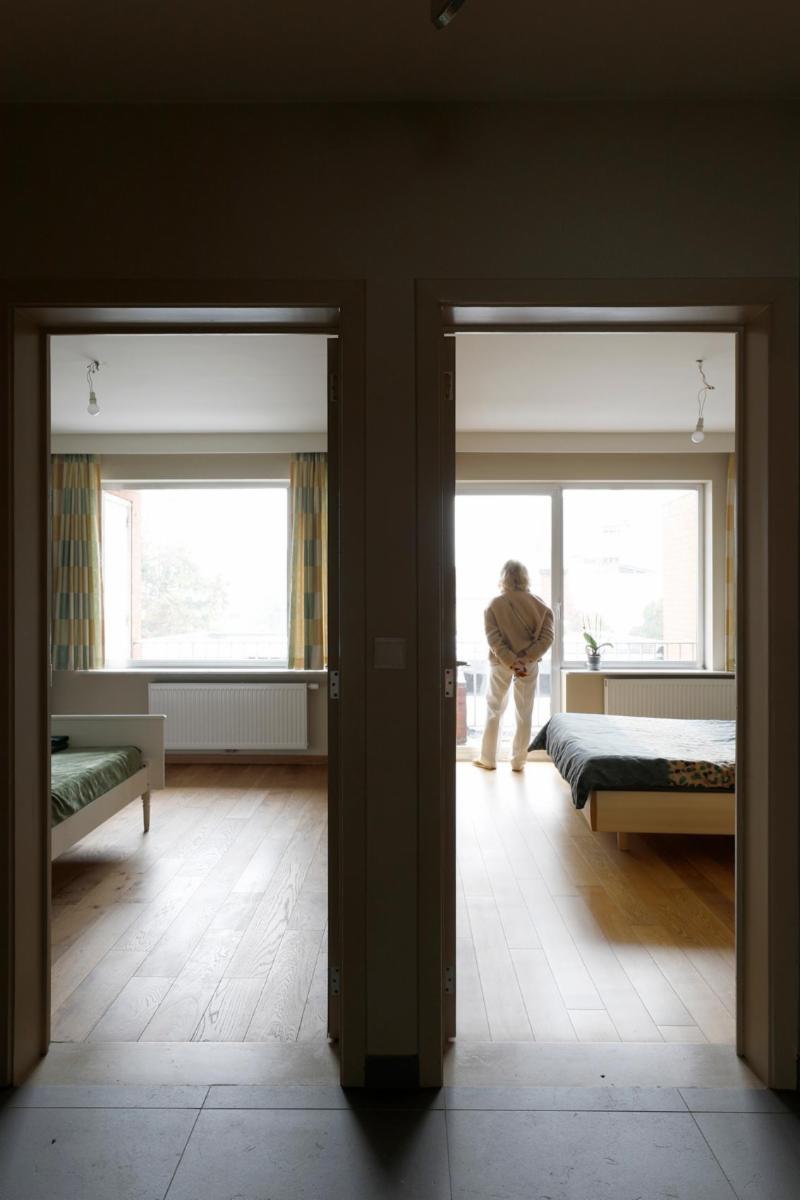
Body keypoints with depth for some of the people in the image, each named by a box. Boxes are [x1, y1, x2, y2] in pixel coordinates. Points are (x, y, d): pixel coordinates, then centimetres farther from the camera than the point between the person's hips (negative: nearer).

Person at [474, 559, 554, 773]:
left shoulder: (494, 605, -6)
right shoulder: (538, 604, -2)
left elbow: (493, 639, -14)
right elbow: (547, 637, -9)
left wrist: (511, 662, -15)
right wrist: (525, 659, -14)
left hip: (500, 664, 0)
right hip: (529, 665, 1)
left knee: (494, 711, 13)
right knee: (524, 714, 9)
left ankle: (488, 759, 18)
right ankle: (518, 761, 14)